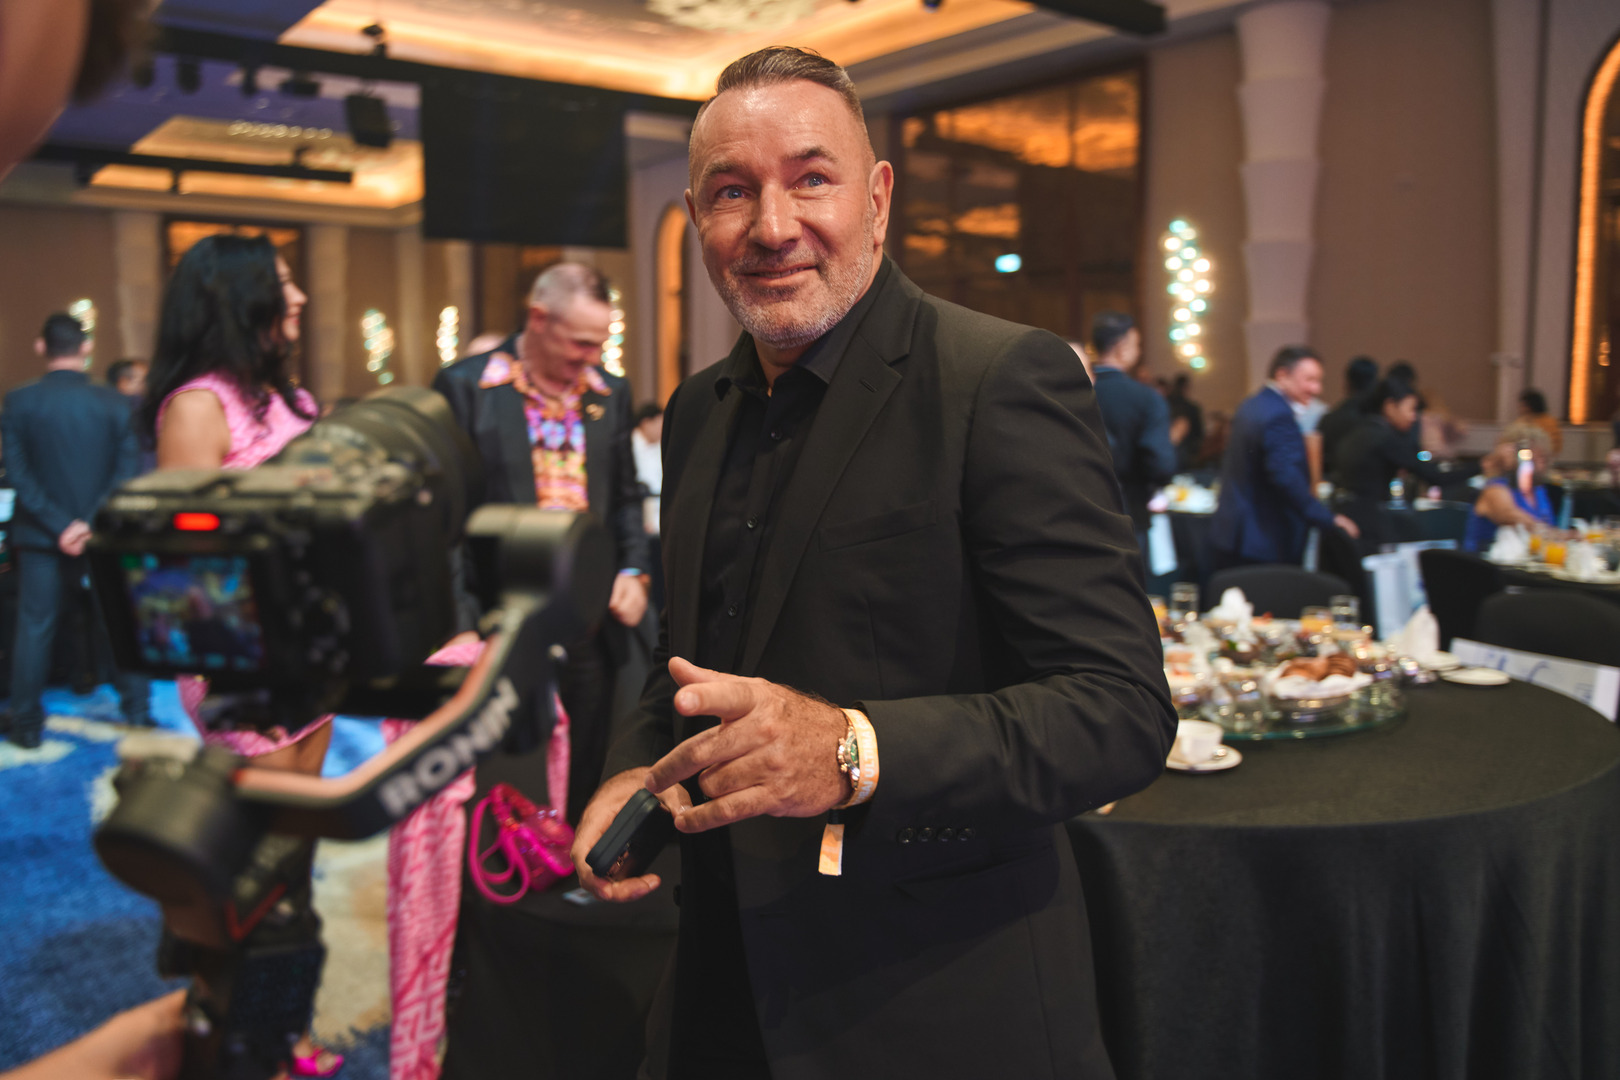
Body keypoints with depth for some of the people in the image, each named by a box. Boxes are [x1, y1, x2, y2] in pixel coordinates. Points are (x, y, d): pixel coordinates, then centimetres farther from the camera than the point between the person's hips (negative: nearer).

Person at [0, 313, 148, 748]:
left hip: (39, 533, 0)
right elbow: (129, 472, -10)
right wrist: (91, 524, -12)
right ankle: (137, 708, 18)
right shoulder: (114, 404, -6)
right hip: (100, 533, 1)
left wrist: (58, 525, -11)